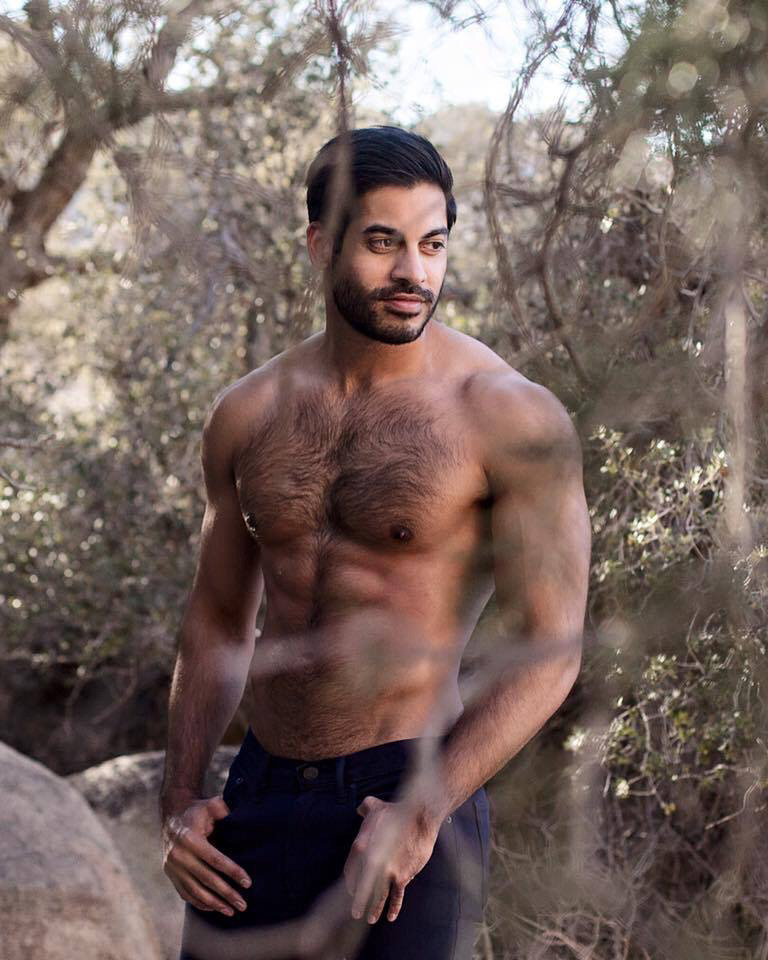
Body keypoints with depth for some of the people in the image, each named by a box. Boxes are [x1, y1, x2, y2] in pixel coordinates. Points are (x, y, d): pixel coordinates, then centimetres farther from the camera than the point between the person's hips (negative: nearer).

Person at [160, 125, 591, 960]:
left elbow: (551, 647, -12)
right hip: (261, 795, 4)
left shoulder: (510, 419, -10)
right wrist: (180, 798, 6)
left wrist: (422, 814, -18)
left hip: (408, 795, -4)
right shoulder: (247, 414, 6)